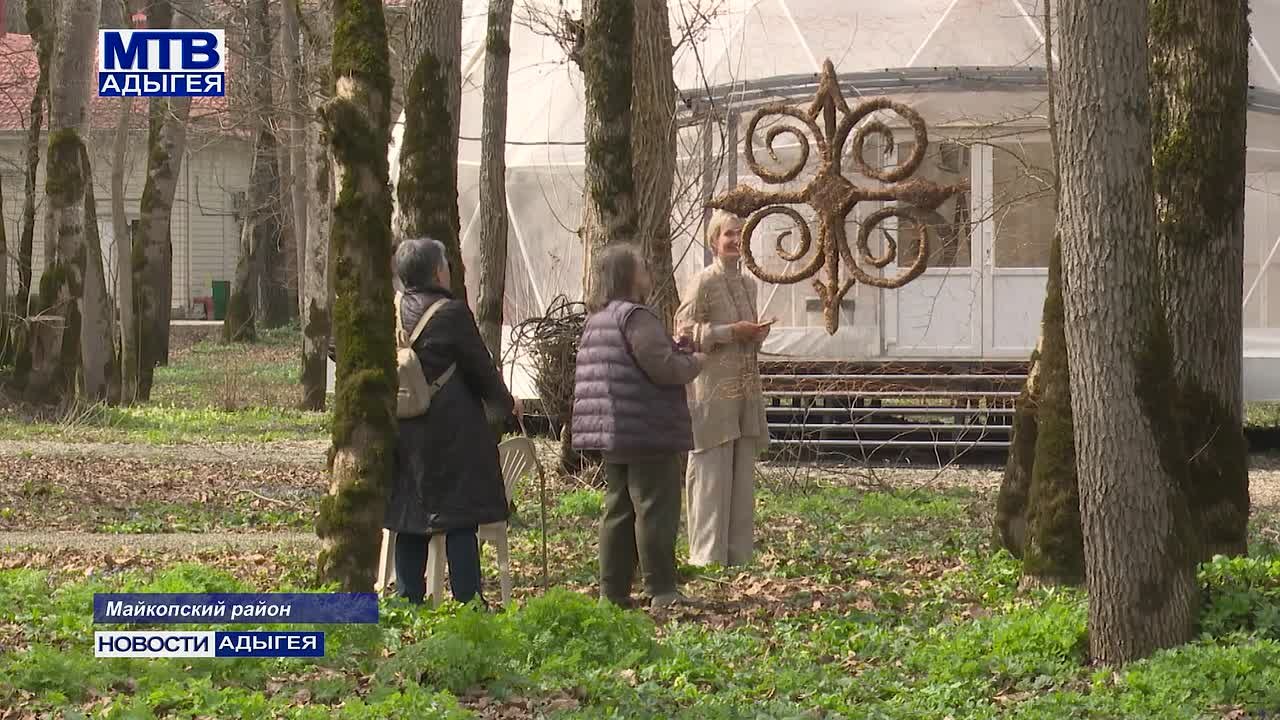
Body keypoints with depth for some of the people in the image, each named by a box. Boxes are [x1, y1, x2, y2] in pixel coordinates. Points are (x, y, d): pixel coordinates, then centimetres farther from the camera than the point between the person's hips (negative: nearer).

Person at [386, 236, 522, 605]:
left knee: (409, 522, 11)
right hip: (452, 433, -6)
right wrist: (506, 403, 13)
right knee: (460, 522, -3)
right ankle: (467, 601, -5)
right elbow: (480, 368, -6)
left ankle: (408, 601, 12)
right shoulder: (451, 313, -13)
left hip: (402, 433, 6)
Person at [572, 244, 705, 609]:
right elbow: (664, 367, -22)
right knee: (656, 510, -5)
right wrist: (693, 362, -3)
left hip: (614, 436, 10)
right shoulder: (635, 317, -15)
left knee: (619, 510, 12)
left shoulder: (596, 320, 16)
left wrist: (673, 347, 18)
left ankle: (613, 589, 13)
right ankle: (661, 590, -4)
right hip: (647, 433, -10)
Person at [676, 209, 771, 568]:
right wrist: (732, 332, -17)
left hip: (745, 388, 8)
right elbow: (685, 330, -13)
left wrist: (758, 333, 6)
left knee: (743, 473, 8)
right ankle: (708, 555, -2)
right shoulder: (705, 282, -8)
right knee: (712, 471, -7)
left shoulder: (748, 283, 15)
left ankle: (738, 552, 13)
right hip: (713, 389, -7)